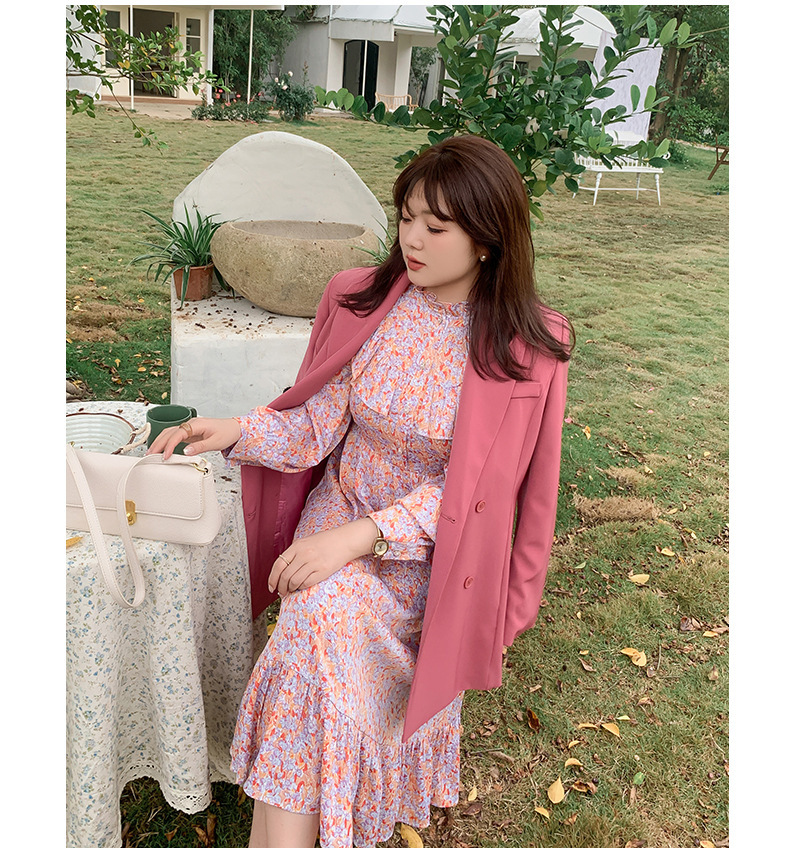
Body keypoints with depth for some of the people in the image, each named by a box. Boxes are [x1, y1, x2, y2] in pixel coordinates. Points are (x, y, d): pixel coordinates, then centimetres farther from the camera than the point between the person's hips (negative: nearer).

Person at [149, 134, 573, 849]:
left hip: (432, 543, -2)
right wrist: (239, 431, -22)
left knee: (326, 612, -27)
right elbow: (316, 426, -3)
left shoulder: (529, 348, -12)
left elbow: (468, 489, -14)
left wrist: (360, 535, -25)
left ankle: (277, 830, -5)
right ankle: (290, 838, -12)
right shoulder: (363, 301, -4)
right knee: (325, 612, -28)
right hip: (342, 508, 2)